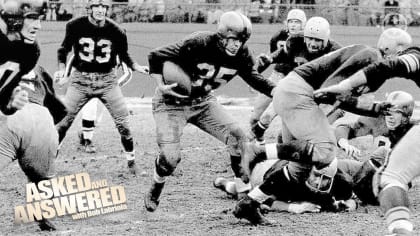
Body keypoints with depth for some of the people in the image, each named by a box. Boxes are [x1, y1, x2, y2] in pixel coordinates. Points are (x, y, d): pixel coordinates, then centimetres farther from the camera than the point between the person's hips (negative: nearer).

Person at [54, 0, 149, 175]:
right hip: (80, 79, 0)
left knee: (122, 122, -2)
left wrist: (137, 68, -8)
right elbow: (64, 49, 5)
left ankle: (131, 160, 16)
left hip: (107, 80, 0)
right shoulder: (75, 26, -9)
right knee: (63, 120, -3)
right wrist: (62, 69, -9)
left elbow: (124, 56, 7)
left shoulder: (115, 31, -8)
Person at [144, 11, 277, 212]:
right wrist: (161, 86, -30)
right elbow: (156, 56, -22)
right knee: (170, 156, -15)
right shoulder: (199, 44, -31)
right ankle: (153, 193, 15)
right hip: (172, 102, -5)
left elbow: (253, 78, 6)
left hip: (202, 101, 5)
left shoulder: (241, 55, -13)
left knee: (238, 138, -9)